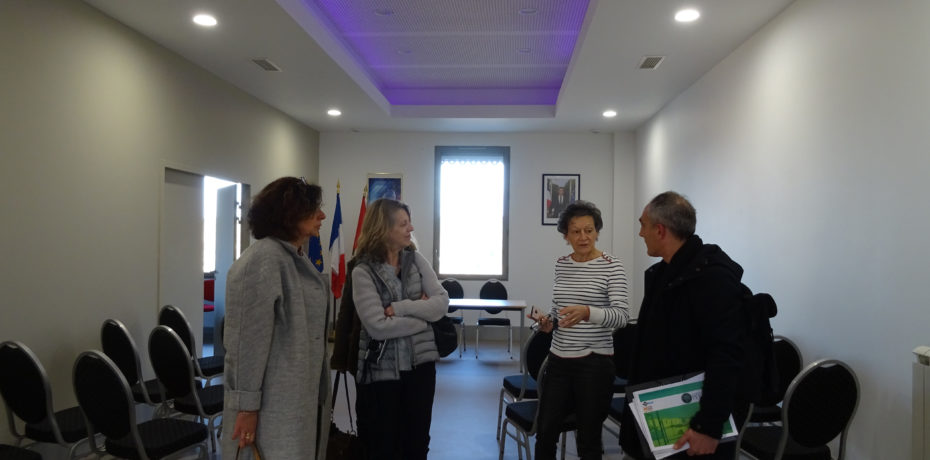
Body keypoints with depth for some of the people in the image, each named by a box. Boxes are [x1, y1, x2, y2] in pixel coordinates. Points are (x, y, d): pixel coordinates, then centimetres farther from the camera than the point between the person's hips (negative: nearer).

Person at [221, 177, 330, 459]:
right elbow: (249, 339, -20)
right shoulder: (263, 259, -17)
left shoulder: (299, 258, 12)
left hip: (304, 398, 9)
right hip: (272, 405, -9)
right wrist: (247, 405, -19)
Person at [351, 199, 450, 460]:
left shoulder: (416, 260, 2)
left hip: (421, 364, 4)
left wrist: (400, 308, -19)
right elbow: (377, 326, -21)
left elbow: (442, 302, -7)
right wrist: (423, 314, -12)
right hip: (381, 370, -4)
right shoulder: (363, 272, -12)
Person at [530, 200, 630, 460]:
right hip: (559, 360, 5)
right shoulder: (561, 265, 6)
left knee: (589, 439, 9)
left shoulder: (612, 266, -10)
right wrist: (550, 322, -4)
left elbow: (622, 316, -20)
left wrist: (587, 312, -37)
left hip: (595, 363, -5)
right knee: (545, 432, 11)